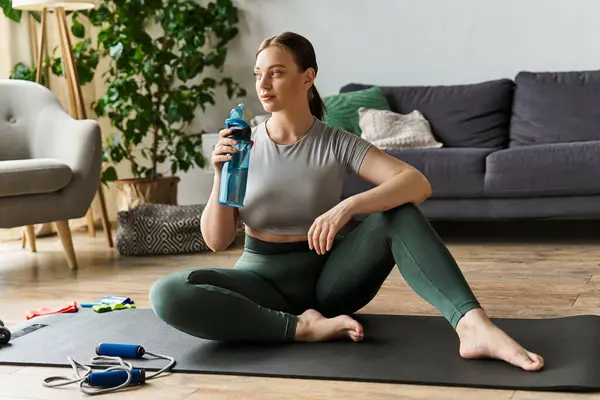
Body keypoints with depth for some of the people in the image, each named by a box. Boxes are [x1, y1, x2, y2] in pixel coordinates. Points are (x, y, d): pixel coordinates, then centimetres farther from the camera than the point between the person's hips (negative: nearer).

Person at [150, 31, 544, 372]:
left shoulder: (338, 143, -5)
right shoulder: (242, 148, -1)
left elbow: (418, 183, -20)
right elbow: (217, 241, -4)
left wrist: (348, 206, -35)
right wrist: (222, 176, -20)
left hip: (328, 276, 0)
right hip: (266, 280, 1)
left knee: (399, 211, -26)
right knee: (168, 293, -29)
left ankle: (473, 325, -41)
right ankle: (304, 327, -28)